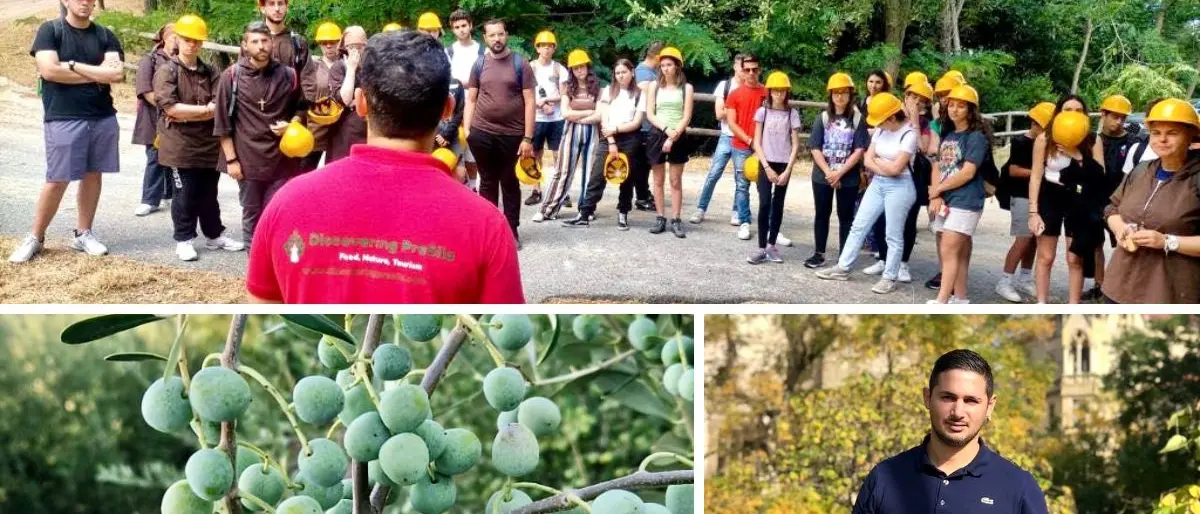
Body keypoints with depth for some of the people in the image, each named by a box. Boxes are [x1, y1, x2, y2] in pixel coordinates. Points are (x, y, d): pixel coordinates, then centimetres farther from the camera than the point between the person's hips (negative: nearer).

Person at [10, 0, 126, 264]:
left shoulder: (105, 36, 8)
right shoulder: (50, 30, -1)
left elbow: (117, 74, -7)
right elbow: (49, 70, -15)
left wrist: (73, 65, -10)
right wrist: (97, 74, -8)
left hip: (103, 118, 4)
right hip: (63, 119, -4)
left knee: (92, 175, 8)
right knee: (57, 180, -3)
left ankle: (83, 234, 18)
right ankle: (35, 237, 10)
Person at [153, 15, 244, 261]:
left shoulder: (210, 73, 8)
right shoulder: (166, 71, -5)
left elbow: (219, 108, -3)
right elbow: (170, 107, -17)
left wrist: (186, 115, -14)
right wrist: (205, 109, -11)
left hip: (208, 144, 4)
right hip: (179, 146, -4)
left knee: (209, 194, 15)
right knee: (185, 196, 2)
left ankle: (214, 236, 27)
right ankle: (184, 240, 13)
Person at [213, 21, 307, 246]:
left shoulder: (288, 75, 2)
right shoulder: (231, 76, -3)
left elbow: (301, 107, 17)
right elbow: (222, 122, -2)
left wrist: (291, 125, -4)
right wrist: (231, 159, -6)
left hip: (282, 159, 1)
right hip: (248, 160, -1)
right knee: (252, 214, 10)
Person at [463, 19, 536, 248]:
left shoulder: (520, 64, -2)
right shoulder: (479, 64, 5)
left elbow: (529, 101, -4)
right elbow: (471, 100, 8)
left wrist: (528, 137, -9)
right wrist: (466, 130, -2)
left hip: (512, 134, -2)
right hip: (482, 133, 2)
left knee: (509, 182, 11)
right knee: (488, 182, 10)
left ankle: (512, 230, 18)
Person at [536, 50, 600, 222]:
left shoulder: (596, 88, 3)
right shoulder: (568, 88, 7)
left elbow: (599, 115, -8)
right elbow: (565, 113, -5)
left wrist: (577, 117, -8)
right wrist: (589, 112, -7)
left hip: (591, 133, 0)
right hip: (571, 133, 0)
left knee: (589, 172, 4)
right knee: (563, 171, -1)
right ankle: (549, 210, -1)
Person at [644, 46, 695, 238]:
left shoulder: (686, 87, 1)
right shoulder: (655, 85, 5)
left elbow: (687, 117, -5)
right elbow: (649, 114, -1)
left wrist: (674, 136, -14)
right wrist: (666, 129, -14)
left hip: (678, 138, -1)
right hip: (657, 135, 2)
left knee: (676, 181, 1)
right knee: (658, 180, 5)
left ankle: (676, 220, 3)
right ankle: (660, 218, 10)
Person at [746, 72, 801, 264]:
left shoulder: (792, 113, 1)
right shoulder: (763, 111, 0)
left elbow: (795, 144, 0)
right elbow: (757, 143, -1)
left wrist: (788, 170, -8)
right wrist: (767, 167, -8)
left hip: (784, 165, 1)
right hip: (766, 164, -1)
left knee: (778, 205, 6)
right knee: (764, 204, -9)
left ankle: (772, 245, 14)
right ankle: (761, 248, -7)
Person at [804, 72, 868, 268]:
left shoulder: (858, 119, -3)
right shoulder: (822, 118, 2)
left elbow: (859, 150, -9)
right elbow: (815, 148, -3)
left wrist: (840, 172, -15)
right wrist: (829, 172, -13)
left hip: (848, 178, -2)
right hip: (822, 176, 2)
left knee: (846, 216, 5)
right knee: (822, 214, 9)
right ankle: (819, 254, 18)